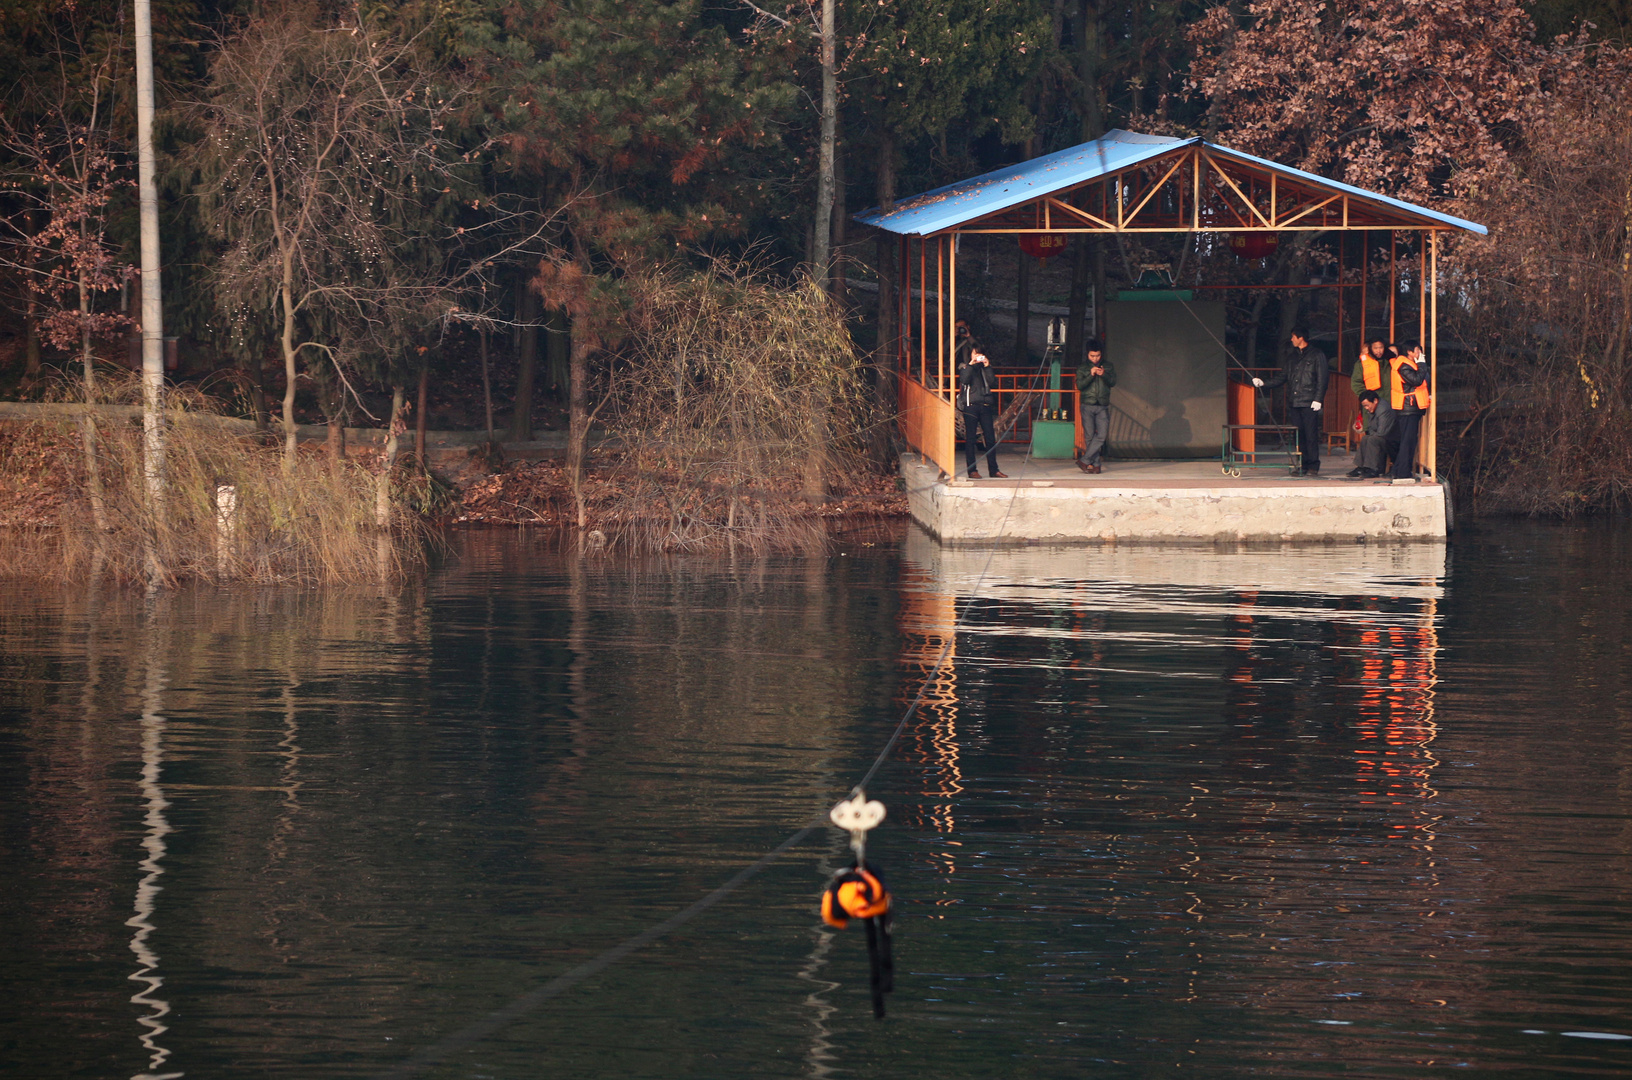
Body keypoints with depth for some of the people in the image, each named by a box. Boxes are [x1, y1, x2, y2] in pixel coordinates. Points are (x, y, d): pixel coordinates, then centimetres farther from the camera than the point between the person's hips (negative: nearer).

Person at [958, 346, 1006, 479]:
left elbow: (993, 384, 2)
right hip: (970, 405, -3)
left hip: (985, 405, 3)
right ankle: (972, 470, 0)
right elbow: (964, 380, -12)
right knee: (970, 439, -3)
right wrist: (970, 365, -13)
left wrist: (987, 368, -6)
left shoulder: (985, 367, 15)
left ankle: (993, 470, 3)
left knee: (990, 438, 0)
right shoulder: (964, 367, 7)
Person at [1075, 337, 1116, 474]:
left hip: (1102, 407, 1)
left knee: (1101, 435, -11)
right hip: (1087, 406, -1)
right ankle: (1095, 464, 5)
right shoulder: (1082, 368, 4)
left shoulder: (1108, 366, 8)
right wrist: (1091, 375, -20)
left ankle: (1084, 460, -6)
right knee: (1090, 436, 0)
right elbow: (1079, 385, -7)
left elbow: (1113, 382, -2)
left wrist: (1104, 375, -20)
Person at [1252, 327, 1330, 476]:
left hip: (1309, 402, -6)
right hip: (1295, 402, 6)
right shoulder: (1291, 356, 18)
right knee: (1299, 435, 4)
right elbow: (1282, 377, 21)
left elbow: (1322, 379, -4)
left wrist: (1318, 399, -11)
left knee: (1311, 435, -8)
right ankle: (1302, 465, 8)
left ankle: (1313, 466, -5)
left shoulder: (1317, 355, 0)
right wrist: (1263, 383, 10)